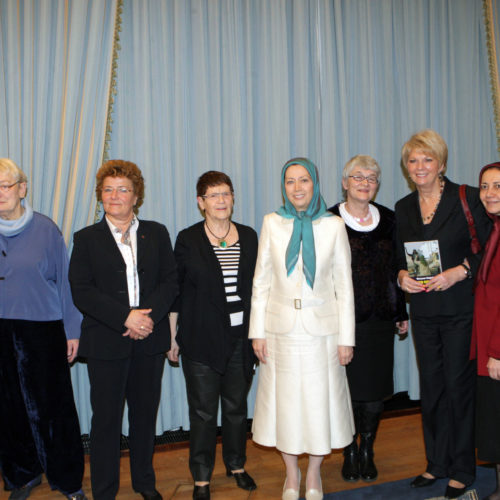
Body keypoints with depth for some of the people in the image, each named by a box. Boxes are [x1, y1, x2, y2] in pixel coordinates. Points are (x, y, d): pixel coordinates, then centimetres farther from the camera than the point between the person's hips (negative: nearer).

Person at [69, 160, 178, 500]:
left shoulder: (157, 233, 9)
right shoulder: (86, 238, 4)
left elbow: (170, 281, 2)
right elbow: (81, 292, -7)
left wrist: (149, 314, -15)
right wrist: (125, 317, -18)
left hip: (149, 340, 2)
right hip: (106, 342, -2)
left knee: (145, 414, 13)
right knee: (106, 418, 5)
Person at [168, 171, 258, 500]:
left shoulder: (249, 236, 5)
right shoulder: (188, 239, -4)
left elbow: (256, 287, 9)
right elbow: (175, 290, -1)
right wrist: (172, 337, -1)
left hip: (241, 337, 3)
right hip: (202, 340, -3)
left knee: (237, 406, 16)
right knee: (203, 411, 7)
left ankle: (237, 465, 36)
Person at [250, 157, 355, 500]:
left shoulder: (333, 225, -1)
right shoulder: (272, 224, 2)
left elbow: (344, 286, 1)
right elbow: (261, 281, 4)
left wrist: (346, 338, -1)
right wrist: (257, 332, 1)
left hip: (321, 329, -1)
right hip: (281, 328, 1)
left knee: (320, 401, 7)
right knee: (284, 402, 9)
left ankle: (314, 472, 31)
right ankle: (291, 472, 32)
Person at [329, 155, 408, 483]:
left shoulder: (388, 219, 9)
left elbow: (396, 269, 14)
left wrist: (401, 313, 13)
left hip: (380, 320, 4)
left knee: (376, 388, 8)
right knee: (347, 387, 4)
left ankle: (368, 451, 27)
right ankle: (350, 453, 24)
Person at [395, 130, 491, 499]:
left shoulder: (467, 198, -6)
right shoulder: (404, 207, 9)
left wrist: (459, 271, -20)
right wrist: (402, 275, -5)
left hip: (460, 309, -4)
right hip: (423, 311, 5)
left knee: (459, 385, 3)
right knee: (431, 387, 12)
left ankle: (462, 469, 21)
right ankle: (437, 463, 28)